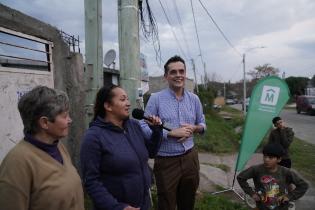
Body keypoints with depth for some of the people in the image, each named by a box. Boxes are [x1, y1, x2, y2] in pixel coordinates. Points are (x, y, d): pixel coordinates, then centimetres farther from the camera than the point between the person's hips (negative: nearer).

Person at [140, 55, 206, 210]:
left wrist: (193, 129, -9)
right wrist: (171, 133, -21)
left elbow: (202, 124, 15)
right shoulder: (156, 99, -11)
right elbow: (144, 128, -13)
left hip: (190, 158, 5)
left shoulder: (194, 99, 4)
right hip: (166, 161, -4)